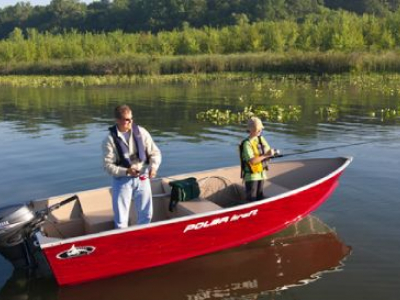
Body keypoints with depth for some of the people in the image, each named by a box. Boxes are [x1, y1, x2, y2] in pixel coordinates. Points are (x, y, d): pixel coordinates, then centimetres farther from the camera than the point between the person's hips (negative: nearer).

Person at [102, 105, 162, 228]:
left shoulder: (141, 132, -5)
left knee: (146, 213, 14)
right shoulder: (110, 139, -12)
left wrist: (154, 166, -21)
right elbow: (108, 165, -13)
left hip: (142, 177, 3)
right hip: (122, 180, -2)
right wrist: (126, 171, -27)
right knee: (121, 217, 5)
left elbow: (155, 152, -1)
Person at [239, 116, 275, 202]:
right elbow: (252, 161, -25)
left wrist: (271, 152, -13)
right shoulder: (247, 143, -17)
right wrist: (266, 155, -26)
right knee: (251, 199, 0)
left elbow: (267, 151, 10)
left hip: (261, 174, 7)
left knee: (260, 197, 16)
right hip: (251, 176, -7)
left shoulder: (261, 139, 4)